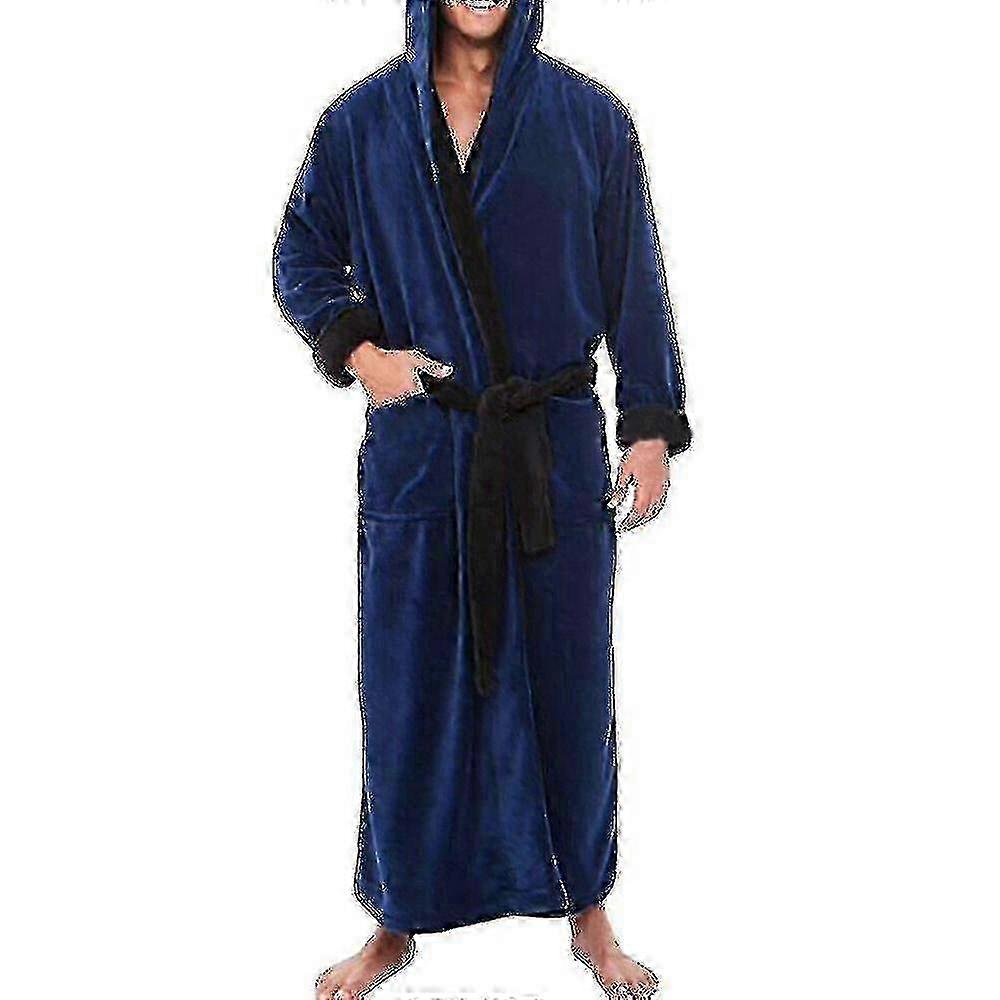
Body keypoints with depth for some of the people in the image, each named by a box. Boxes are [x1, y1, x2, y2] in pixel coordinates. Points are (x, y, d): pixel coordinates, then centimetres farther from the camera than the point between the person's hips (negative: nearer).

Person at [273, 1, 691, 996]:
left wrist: (650, 430, -1)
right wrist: (356, 348, -7)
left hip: (556, 448, 0)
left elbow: (633, 283, 3)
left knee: (567, 681, 8)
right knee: (409, 688, 7)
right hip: (418, 450, 1)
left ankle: (587, 914, 28)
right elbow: (300, 254, 11)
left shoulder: (590, 119, 1)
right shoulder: (362, 121, 2)